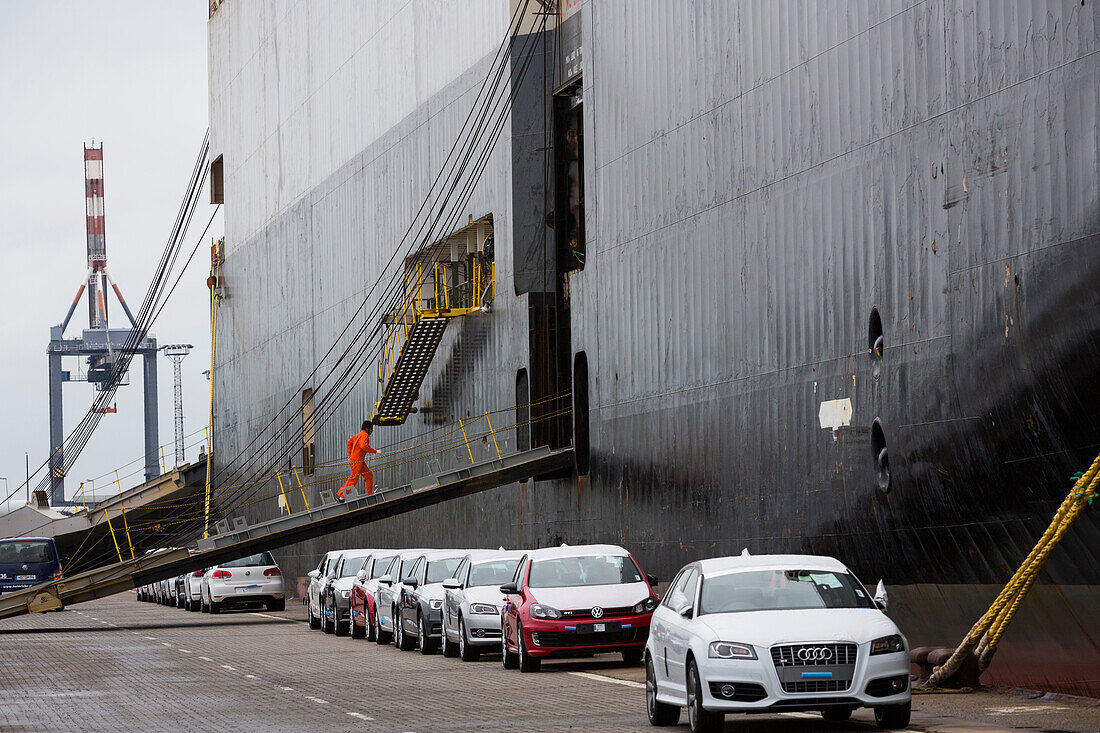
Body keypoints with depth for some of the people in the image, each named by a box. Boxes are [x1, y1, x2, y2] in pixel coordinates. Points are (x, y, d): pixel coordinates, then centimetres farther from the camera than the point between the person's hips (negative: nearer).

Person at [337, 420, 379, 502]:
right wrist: (375, 451, -20)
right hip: (356, 461, -10)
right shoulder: (364, 435, -13)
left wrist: (349, 454, 22)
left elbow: (349, 441, 23)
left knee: (369, 475, 11)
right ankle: (340, 495, -6)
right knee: (353, 479, -9)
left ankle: (370, 495, 12)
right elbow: (364, 446, -28)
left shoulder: (359, 435, 17)